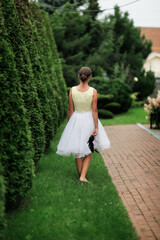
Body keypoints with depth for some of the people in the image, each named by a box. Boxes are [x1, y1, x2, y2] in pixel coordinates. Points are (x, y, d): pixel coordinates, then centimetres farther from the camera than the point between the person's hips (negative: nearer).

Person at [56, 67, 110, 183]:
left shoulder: (72, 90, -8)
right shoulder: (93, 91, -13)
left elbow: (71, 109, -3)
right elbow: (94, 110, -11)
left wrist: (69, 124, 10)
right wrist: (96, 127, -6)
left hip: (76, 120, 1)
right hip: (89, 120, -1)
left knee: (77, 151, 15)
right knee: (88, 151, 12)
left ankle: (80, 175, 25)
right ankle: (83, 176, 3)